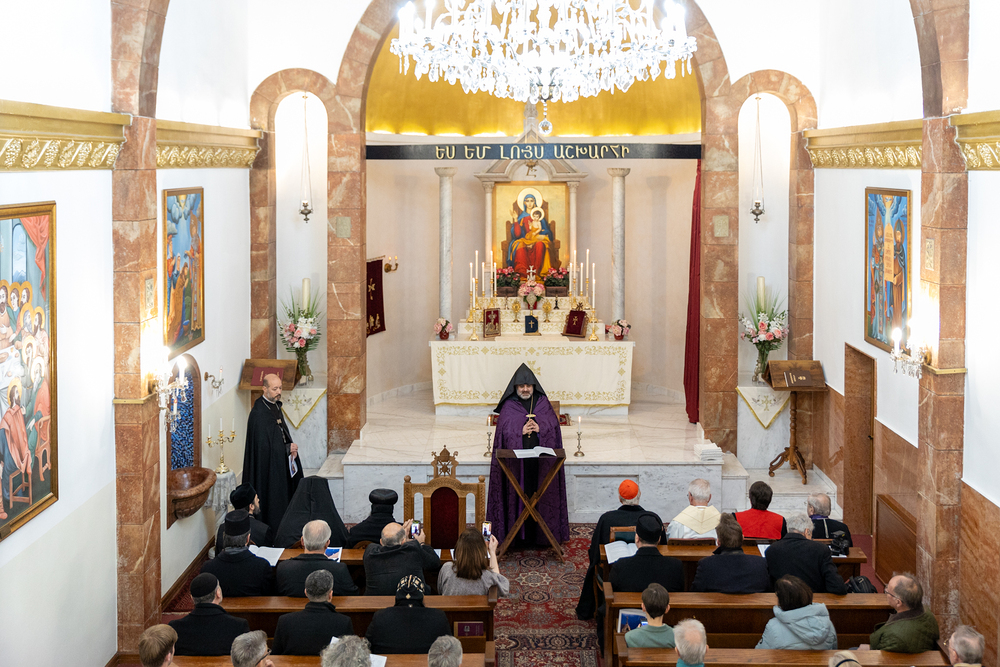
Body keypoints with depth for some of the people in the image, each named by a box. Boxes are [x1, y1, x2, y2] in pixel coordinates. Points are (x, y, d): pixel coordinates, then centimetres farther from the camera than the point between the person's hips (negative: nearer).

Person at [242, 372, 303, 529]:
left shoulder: (276, 406, 8)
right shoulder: (259, 413, -20)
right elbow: (263, 445, -22)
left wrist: (291, 448, -2)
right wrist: (288, 448, -14)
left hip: (280, 464, 9)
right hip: (267, 468, -9)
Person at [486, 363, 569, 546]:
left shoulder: (543, 403, 13)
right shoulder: (508, 406, 7)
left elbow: (554, 426, 7)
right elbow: (504, 431, -2)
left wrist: (540, 428, -11)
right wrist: (521, 431, -15)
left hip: (541, 460, 2)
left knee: (540, 495, 0)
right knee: (518, 495, -4)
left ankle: (540, 536, 5)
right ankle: (517, 536, 0)